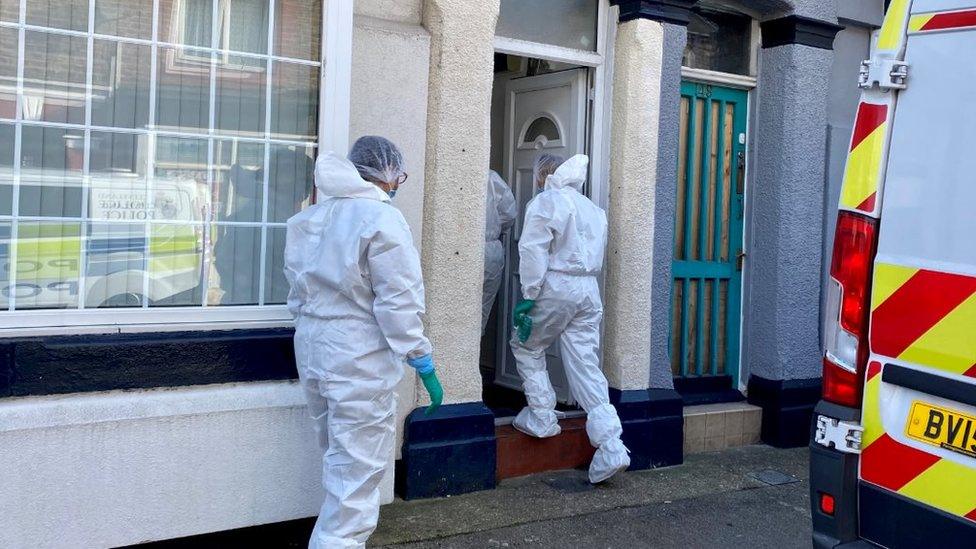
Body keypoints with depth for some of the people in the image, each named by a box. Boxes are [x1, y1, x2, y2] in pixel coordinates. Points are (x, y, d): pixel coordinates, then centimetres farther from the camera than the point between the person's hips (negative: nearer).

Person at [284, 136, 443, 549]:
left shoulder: (307, 219, 10)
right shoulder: (381, 219, -13)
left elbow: (297, 294, 14)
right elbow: (399, 303, -16)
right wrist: (423, 363, -10)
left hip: (311, 354, 8)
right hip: (361, 362, -8)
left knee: (340, 459, 22)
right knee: (358, 471, -1)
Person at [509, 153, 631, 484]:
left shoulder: (545, 202, -4)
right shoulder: (593, 208, 18)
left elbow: (533, 250, -13)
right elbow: (598, 256, 16)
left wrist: (529, 295, -12)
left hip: (556, 286, -6)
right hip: (589, 289, 6)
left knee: (526, 346, 17)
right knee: (586, 366, 4)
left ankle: (542, 417, 13)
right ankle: (611, 447, -3)